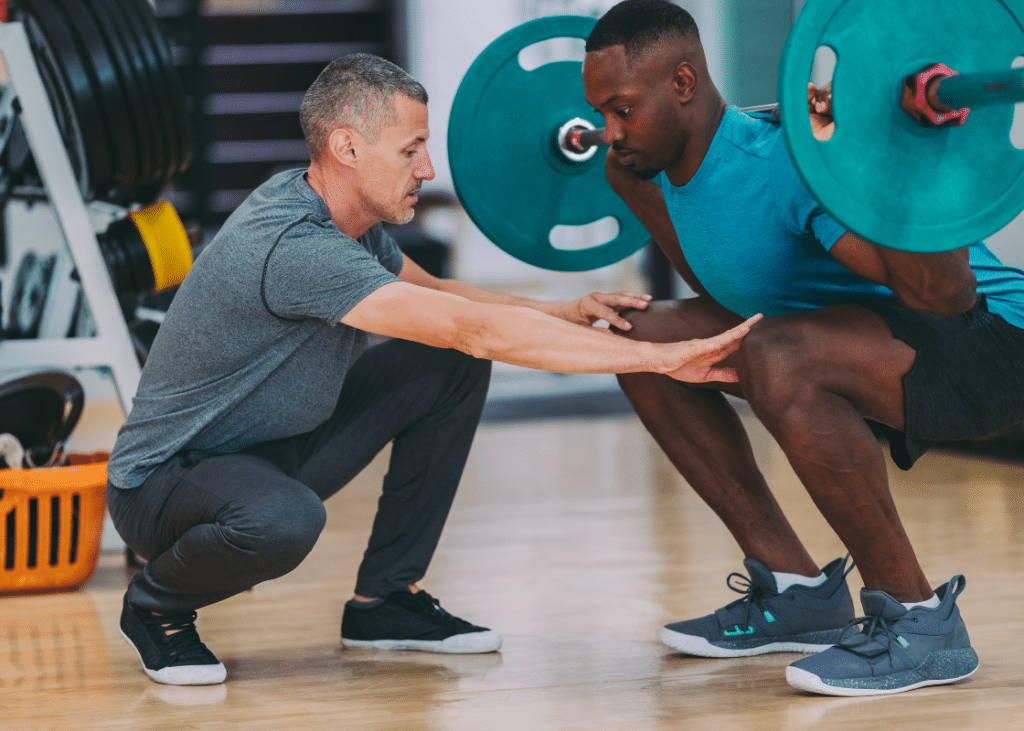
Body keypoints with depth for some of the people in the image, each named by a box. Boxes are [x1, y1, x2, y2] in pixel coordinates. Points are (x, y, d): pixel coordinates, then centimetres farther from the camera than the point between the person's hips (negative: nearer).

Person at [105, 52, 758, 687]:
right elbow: (479, 328, -36)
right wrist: (661, 358, -34)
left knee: (453, 367, 1)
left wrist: (569, 313, -1)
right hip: (164, 482, -9)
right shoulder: (294, 246, -32)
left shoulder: (345, 217, -2)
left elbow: (438, 294, 17)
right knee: (285, 520, -42)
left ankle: (385, 599, 9)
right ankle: (157, 606, -8)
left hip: (275, 447, 9)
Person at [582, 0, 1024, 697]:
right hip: (881, 333, 10)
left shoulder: (784, 165, -28)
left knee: (776, 360, -37)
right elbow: (728, 290, 21)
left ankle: (920, 620, -21)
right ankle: (798, 591, 9)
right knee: (645, 338, 7)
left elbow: (943, 295, -36)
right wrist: (633, 182, 16)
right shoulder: (681, 170, 0)